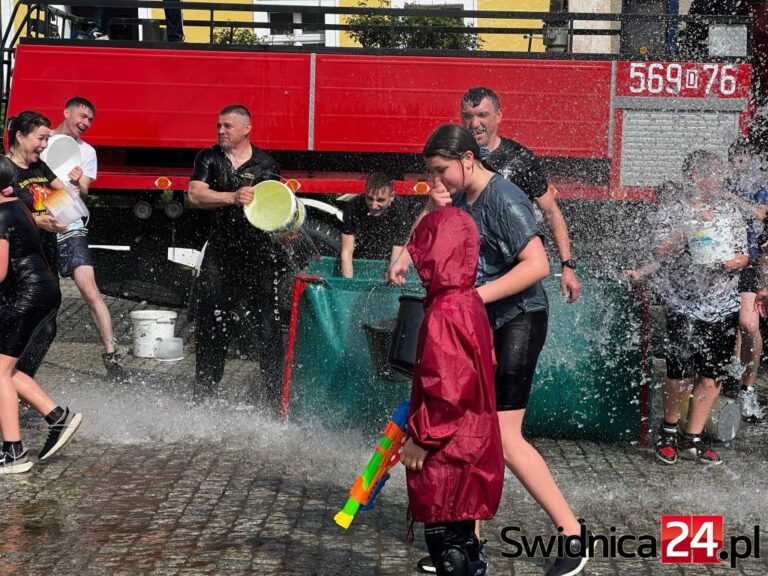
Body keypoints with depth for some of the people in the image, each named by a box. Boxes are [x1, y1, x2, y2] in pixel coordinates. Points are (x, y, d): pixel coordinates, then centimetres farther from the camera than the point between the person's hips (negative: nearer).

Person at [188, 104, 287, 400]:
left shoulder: (265, 164, 4)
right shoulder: (208, 159, 6)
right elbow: (195, 195, -8)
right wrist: (233, 197, -23)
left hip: (259, 251, -1)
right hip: (221, 251, 1)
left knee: (269, 321, -3)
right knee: (211, 322, 3)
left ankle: (276, 385, 5)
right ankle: (204, 389, 15)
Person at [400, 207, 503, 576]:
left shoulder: (443, 313, -22)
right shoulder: (469, 302, 7)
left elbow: (447, 389, -25)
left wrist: (422, 438, -15)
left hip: (447, 452, -10)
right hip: (468, 444, 10)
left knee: (447, 543, 0)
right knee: (460, 536, 19)